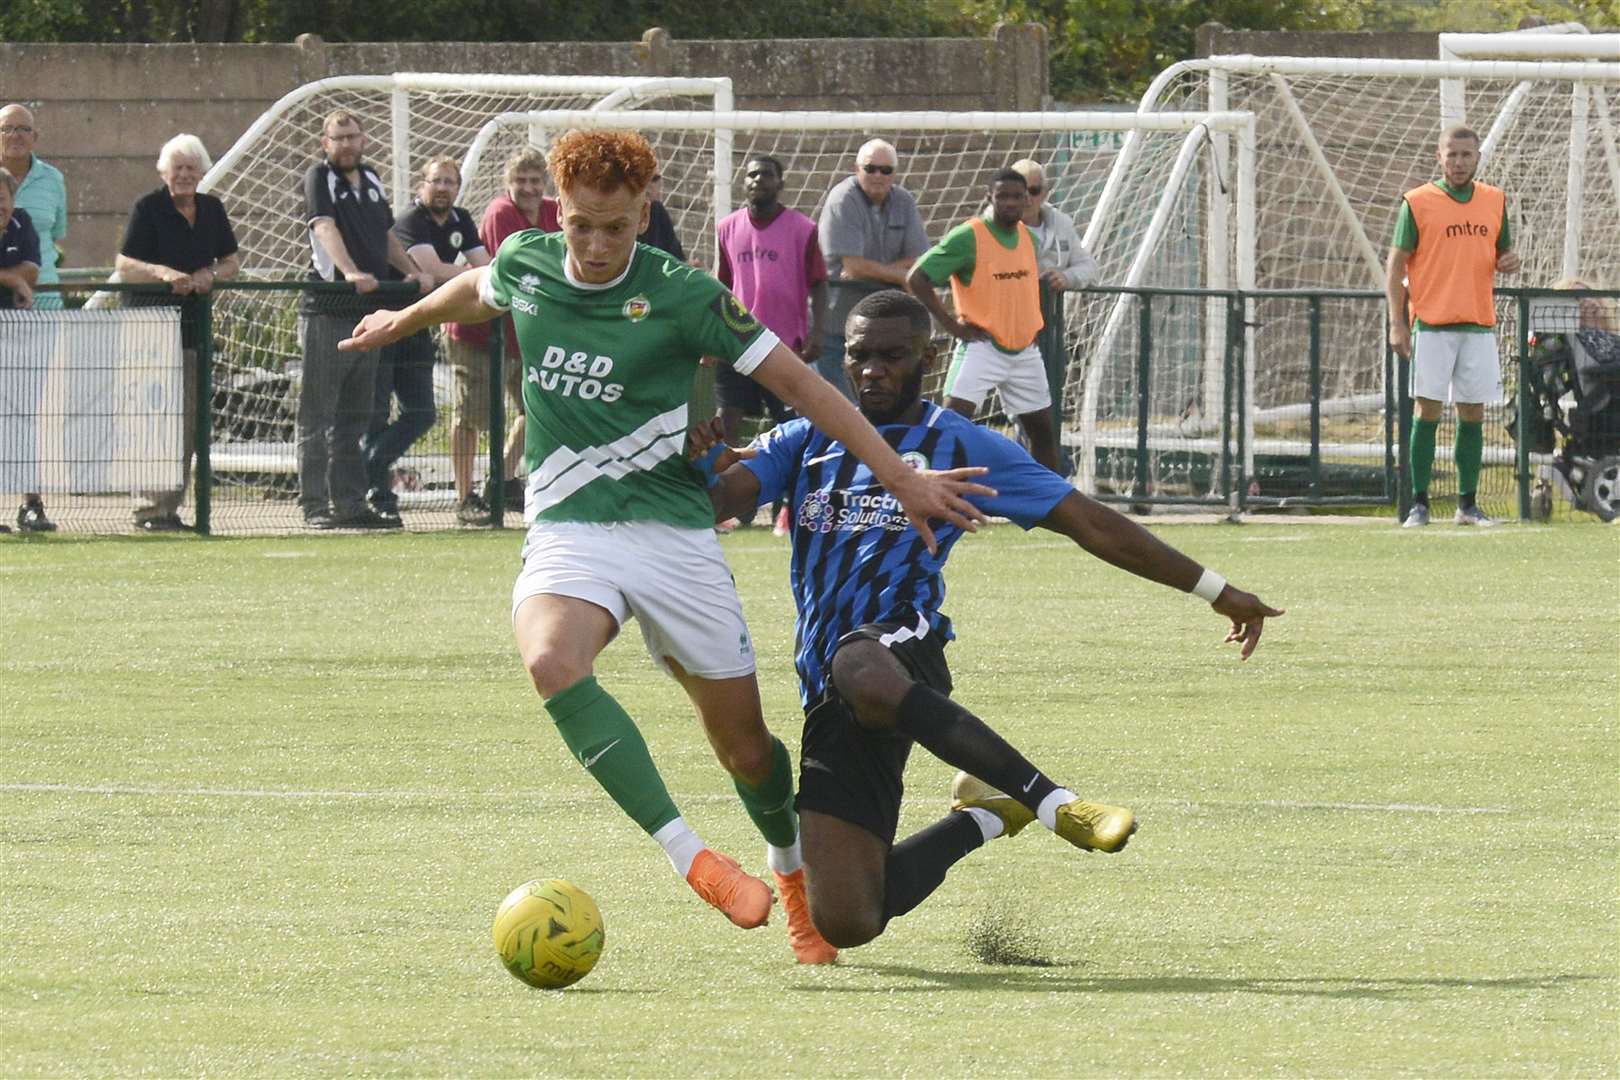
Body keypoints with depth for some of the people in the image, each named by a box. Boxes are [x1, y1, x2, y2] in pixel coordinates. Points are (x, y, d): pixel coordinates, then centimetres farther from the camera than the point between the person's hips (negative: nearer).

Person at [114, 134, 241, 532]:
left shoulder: (212, 210, 12)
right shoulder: (148, 208, -5)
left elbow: (231, 260, 16)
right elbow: (123, 265, -8)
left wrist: (210, 275, -6)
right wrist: (162, 272, -25)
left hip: (195, 324, 6)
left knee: (188, 421, 5)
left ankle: (171, 507, 11)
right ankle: (149, 509, -11)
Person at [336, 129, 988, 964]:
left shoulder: (681, 295, -9)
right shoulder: (525, 265, 1)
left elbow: (796, 383, -4)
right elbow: (479, 290, 27)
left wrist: (899, 476, -7)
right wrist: (407, 319, 45)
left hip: (672, 530, -1)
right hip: (568, 528, 1)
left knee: (742, 742, 5)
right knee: (552, 663, -33)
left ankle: (791, 870, 39)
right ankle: (689, 857, -32)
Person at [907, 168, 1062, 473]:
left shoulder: (1028, 237, 7)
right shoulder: (968, 237, -13)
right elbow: (916, 279, -16)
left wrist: (1032, 324, 14)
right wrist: (951, 324, -15)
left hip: (1025, 350, 6)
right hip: (982, 347, -6)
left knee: (1043, 430, 13)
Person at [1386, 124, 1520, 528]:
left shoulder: (1495, 202, 11)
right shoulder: (1417, 203, -1)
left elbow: (1502, 251, 23)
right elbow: (1396, 264, -1)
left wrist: (1509, 261, -3)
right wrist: (1397, 324, -8)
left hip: (1479, 324, 4)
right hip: (1432, 325, -4)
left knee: (1472, 415, 5)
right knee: (1428, 411, -7)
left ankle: (1468, 505, 11)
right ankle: (1419, 504, -3)